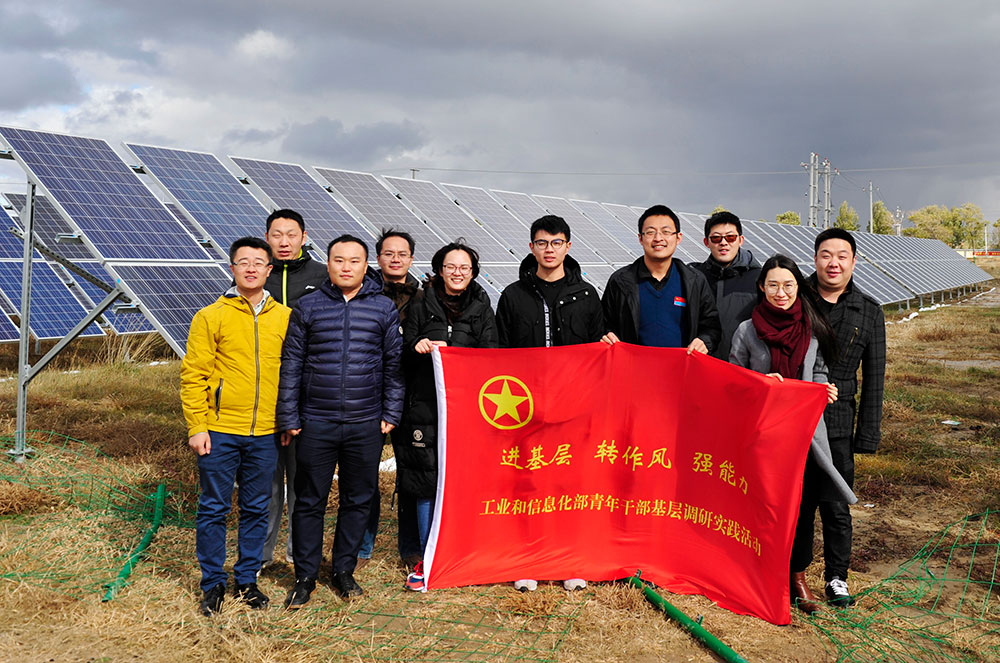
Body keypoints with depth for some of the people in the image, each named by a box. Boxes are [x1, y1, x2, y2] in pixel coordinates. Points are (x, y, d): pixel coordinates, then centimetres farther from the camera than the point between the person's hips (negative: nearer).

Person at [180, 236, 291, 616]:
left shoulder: (285, 317, 6)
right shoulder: (210, 317, -2)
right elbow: (193, 375, -3)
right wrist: (196, 427, -8)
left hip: (265, 434, 2)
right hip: (219, 431, -2)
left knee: (256, 509, 11)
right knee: (214, 509, 6)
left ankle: (247, 580, 25)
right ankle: (213, 584, 20)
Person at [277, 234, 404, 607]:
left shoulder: (384, 308, 5)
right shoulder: (307, 307, 3)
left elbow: (394, 364, 8)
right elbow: (291, 365, 4)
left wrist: (391, 414, 2)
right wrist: (288, 418, 1)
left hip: (366, 424, 1)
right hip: (315, 423, -1)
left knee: (358, 499, 10)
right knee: (310, 501, 6)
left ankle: (344, 570, 26)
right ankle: (305, 576, 20)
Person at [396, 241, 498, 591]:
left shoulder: (482, 309, 12)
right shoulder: (422, 307, 11)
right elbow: (404, 358, 12)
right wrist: (417, 348, -11)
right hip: (425, 405, 0)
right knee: (426, 481, -2)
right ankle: (427, 558, 8)